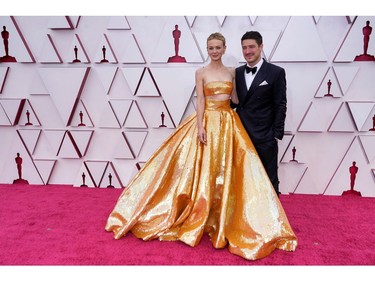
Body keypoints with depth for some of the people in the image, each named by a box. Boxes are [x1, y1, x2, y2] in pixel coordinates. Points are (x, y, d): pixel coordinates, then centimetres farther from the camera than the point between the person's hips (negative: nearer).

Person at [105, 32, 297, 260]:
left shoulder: (231, 71, 11)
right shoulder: (201, 72, 0)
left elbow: (236, 98, 13)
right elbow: (200, 101, -7)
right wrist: (200, 127, -15)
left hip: (228, 123, 4)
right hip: (208, 121, -3)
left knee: (226, 169, 3)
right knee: (205, 167, 0)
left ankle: (224, 219, 18)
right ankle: (201, 215, 16)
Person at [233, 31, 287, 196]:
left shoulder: (276, 72, -4)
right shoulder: (237, 73, 9)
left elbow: (280, 105, -5)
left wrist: (277, 134, -8)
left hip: (265, 137, -4)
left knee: (270, 180, 9)